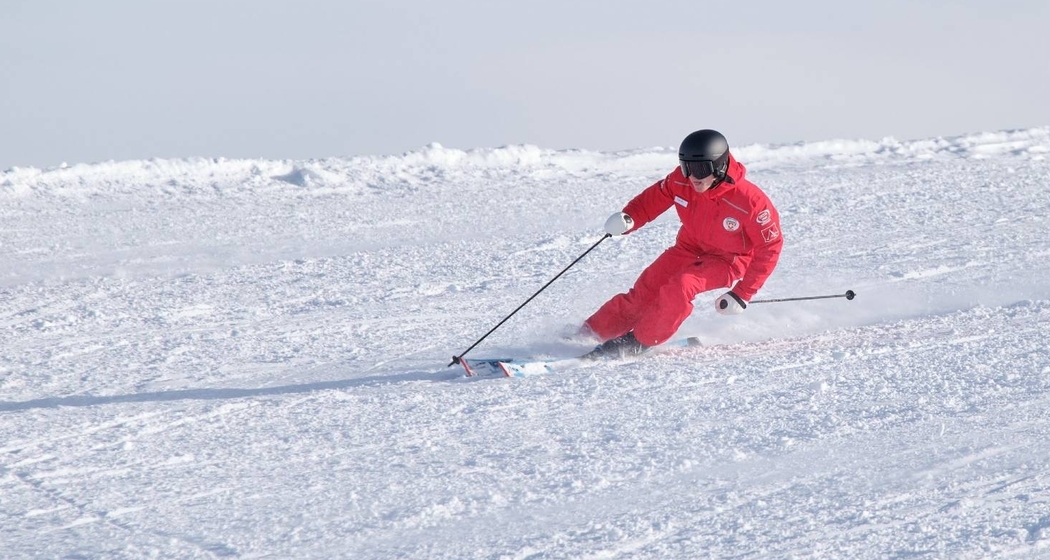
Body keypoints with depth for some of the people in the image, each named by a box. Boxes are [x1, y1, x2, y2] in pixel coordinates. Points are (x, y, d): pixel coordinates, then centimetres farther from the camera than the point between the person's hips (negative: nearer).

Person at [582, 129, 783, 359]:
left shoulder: (751, 201, -31)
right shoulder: (681, 181, -20)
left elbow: (770, 246, -21)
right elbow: (653, 200, -2)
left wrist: (743, 293, -21)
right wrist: (629, 219, -25)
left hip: (728, 262, -4)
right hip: (690, 247, 4)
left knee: (681, 286, -28)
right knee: (646, 290, -8)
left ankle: (639, 342, -15)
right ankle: (592, 331, 2)